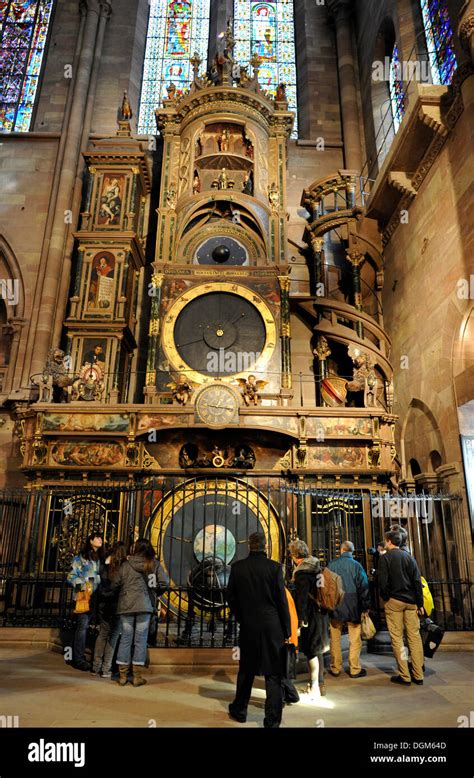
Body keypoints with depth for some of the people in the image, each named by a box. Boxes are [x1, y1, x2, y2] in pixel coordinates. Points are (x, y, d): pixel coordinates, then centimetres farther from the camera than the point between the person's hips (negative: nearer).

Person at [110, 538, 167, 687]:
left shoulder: (125, 564, 0)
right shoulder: (154, 564, 0)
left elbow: (114, 585, 1)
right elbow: (162, 585, -3)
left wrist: (121, 592, 22)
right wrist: (154, 593, 17)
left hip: (126, 606, 1)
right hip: (145, 606, -1)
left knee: (125, 639, 10)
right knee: (140, 640, 6)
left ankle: (122, 675, 16)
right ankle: (138, 676, 9)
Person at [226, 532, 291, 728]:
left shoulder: (237, 567, -4)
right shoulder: (274, 567, -12)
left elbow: (231, 597, 3)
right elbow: (282, 600, -9)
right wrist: (287, 630, 0)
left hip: (247, 626, 3)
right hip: (272, 627, -3)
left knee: (246, 670, 20)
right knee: (273, 675, 8)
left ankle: (239, 711, 35)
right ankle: (272, 720, 11)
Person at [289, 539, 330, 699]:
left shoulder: (302, 573, -20)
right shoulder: (317, 566, 5)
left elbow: (301, 599, -20)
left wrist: (299, 621, -17)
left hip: (310, 616, -9)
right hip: (321, 612, 9)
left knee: (311, 651, 3)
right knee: (317, 650, 19)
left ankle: (315, 688, 12)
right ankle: (320, 684, 31)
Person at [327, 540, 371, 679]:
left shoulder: (331, 565, -5)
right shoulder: (356, 565, -8)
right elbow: (364, 587, -6)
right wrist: (366, 606, 4)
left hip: (335, 607, 1)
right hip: (353, 607, -1)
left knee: (335, 639, 12)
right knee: (355, 640, 9)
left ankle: (335, 668, 19)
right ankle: (354, 669, 14)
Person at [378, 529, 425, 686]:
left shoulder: (385, 558, -4)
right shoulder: (409, 557, 8)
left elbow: (382, 582, -10)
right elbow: (417, 581, 4)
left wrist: (386, 598, 5)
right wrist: (420, 603, 6)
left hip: (394, 601, -4)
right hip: (411, 601, 4)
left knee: (397, 638, 2)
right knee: (414, 636, 7)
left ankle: (405, 676, 4)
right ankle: (418, 675, 10)